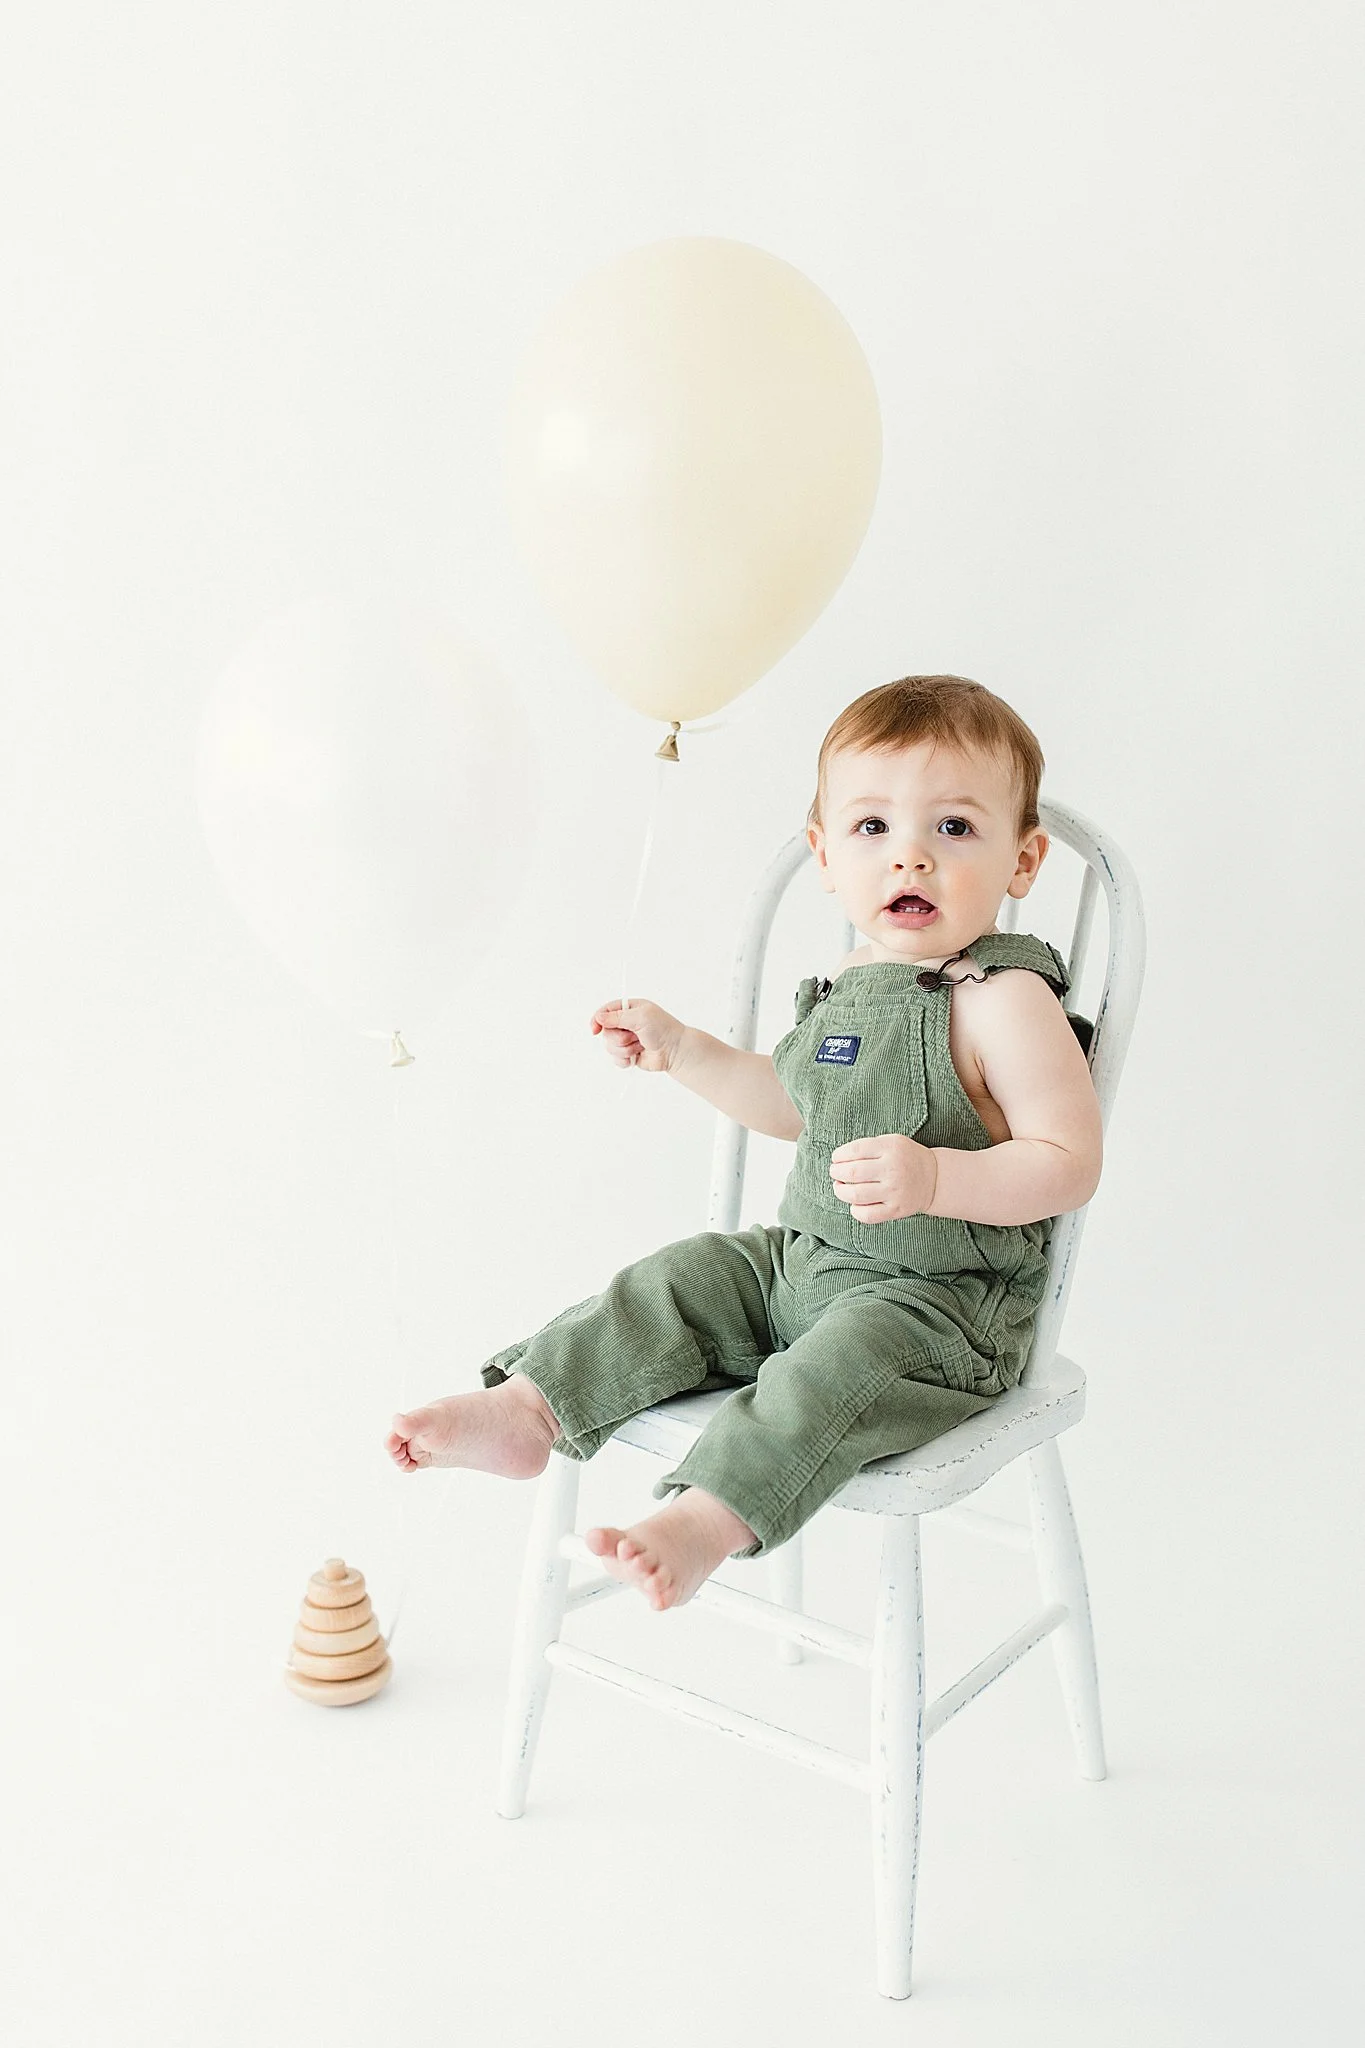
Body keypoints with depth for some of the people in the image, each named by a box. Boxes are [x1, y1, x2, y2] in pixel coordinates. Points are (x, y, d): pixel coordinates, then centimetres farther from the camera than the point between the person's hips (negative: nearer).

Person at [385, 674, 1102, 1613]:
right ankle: (524, 1409, -4)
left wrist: (935, 1178, -35)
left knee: (837, 1366, -32)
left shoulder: (1004, 1001, -18)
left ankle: (700, 1524, -41)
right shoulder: (848, 984, 8)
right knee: (672, 1285, -2)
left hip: (941, 1304, -8)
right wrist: (683, 1050, 16)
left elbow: (1069, 1163, -22)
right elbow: (798, 1104, 25)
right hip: (803, 1256, 8)